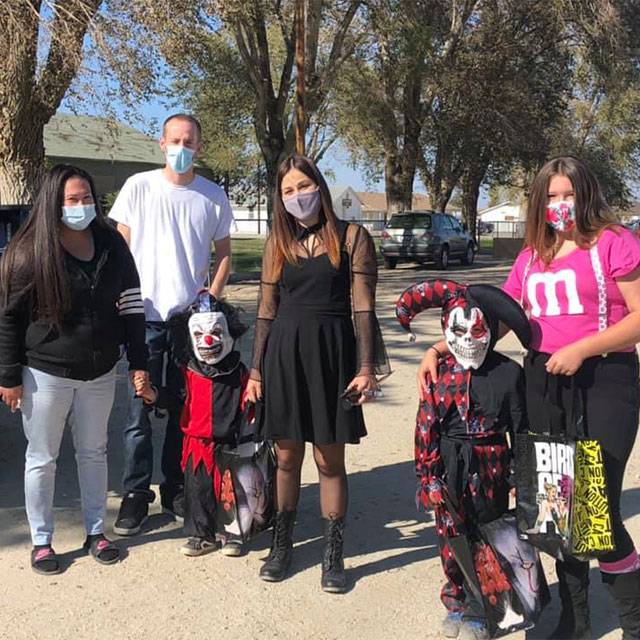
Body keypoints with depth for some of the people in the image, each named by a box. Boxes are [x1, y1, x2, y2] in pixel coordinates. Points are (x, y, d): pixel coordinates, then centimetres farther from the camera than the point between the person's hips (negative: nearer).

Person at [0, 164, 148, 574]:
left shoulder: (111, 244, 0)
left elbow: (131, 304, 3)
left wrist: (138, 362, 0)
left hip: (100, 372, 3)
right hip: (46, 373, -3)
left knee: (94, 453, 15)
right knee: (42, 458, 9)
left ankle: (96, 531, 30)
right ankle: (41, 541, 24)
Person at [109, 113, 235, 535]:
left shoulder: (213, 196, 5)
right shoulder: (139, 187, 1)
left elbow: (224, 253, 12)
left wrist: (212, 298, -2)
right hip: (145, 317, -1)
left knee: (185, 410, 10)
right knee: (139, 409, 1)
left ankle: (176, 491, 24)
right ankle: (136, 494, 14)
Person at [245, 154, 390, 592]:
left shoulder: (351, 237, 0)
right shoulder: (278, 243, 10)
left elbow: (364, 308, -4)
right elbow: (266, 312, 11)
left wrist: (367, 368, -11)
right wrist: (257, 370, 8)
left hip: (332, 352, -3)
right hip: (283, 353, 3)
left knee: (330, 461, 4)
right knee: (287, 458, 11)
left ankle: (334, 556, 18)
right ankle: (281, 545, 27)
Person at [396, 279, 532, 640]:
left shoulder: (508, 373, -6)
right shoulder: (439, 372, -3)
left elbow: (520, 428, 0)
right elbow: (425, 427, -2)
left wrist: (519, 478, 0)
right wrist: (428, 476, -4)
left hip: (490, 469, -1)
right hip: (450, 470, 1)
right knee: (450, 537, 10)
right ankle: (457, 603, 29)